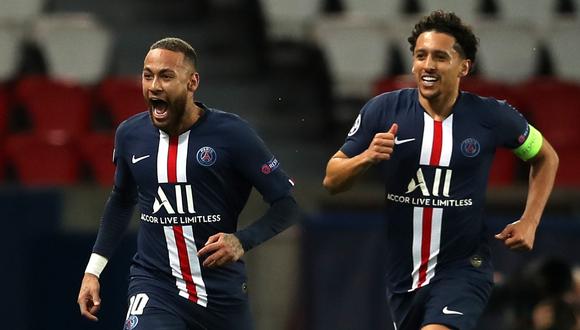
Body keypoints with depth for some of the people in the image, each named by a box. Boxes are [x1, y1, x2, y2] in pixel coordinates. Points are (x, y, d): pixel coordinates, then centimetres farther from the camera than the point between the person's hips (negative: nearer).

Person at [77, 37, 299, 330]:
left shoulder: (231, 133, -11)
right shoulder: (130, 135, 0)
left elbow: (286, 203, -6)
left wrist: (242, 241, -23)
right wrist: (93, 270, 15)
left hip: (222, 290, -1)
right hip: (154, 283, 1)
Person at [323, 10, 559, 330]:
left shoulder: (491, 116, -7)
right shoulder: (383, 110, -5)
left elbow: (546, 157, 12)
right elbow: (331, 180, 1)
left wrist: (529, 222, 1)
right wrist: (366, 158, -20)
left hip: (462, 268, -4)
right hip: (403, 275, 4)